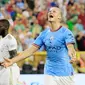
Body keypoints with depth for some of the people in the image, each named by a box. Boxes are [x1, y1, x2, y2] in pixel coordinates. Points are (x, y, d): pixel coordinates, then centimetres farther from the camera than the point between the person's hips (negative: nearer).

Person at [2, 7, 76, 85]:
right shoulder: (44, 34, 6)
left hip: (64, 72, -4)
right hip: (50, 73, 4)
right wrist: (12, 61, -1)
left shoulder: (66, 32, -8)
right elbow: (31, 50, 6)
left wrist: (73, 57, -48)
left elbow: (70, 48, -23)